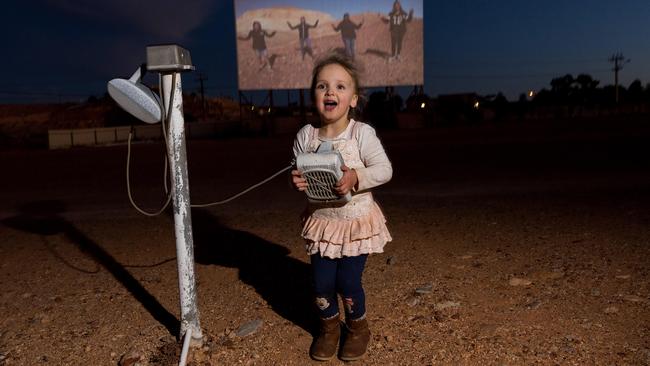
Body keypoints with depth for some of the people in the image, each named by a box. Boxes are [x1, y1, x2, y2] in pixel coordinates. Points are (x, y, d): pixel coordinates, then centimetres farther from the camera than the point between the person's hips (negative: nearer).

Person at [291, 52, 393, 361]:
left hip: (356, 221, -3)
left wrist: (356, 177, -32)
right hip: (321, 220, 3)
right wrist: (296, 181, -19)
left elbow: (384, 169, -16)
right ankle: (329, 327, 38)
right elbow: (297, 173, 4)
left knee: (348, 282, 3)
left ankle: (357, 327, 34)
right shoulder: (305, 135, -7)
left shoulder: (362, 133, -16)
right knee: (322, 283, 8)